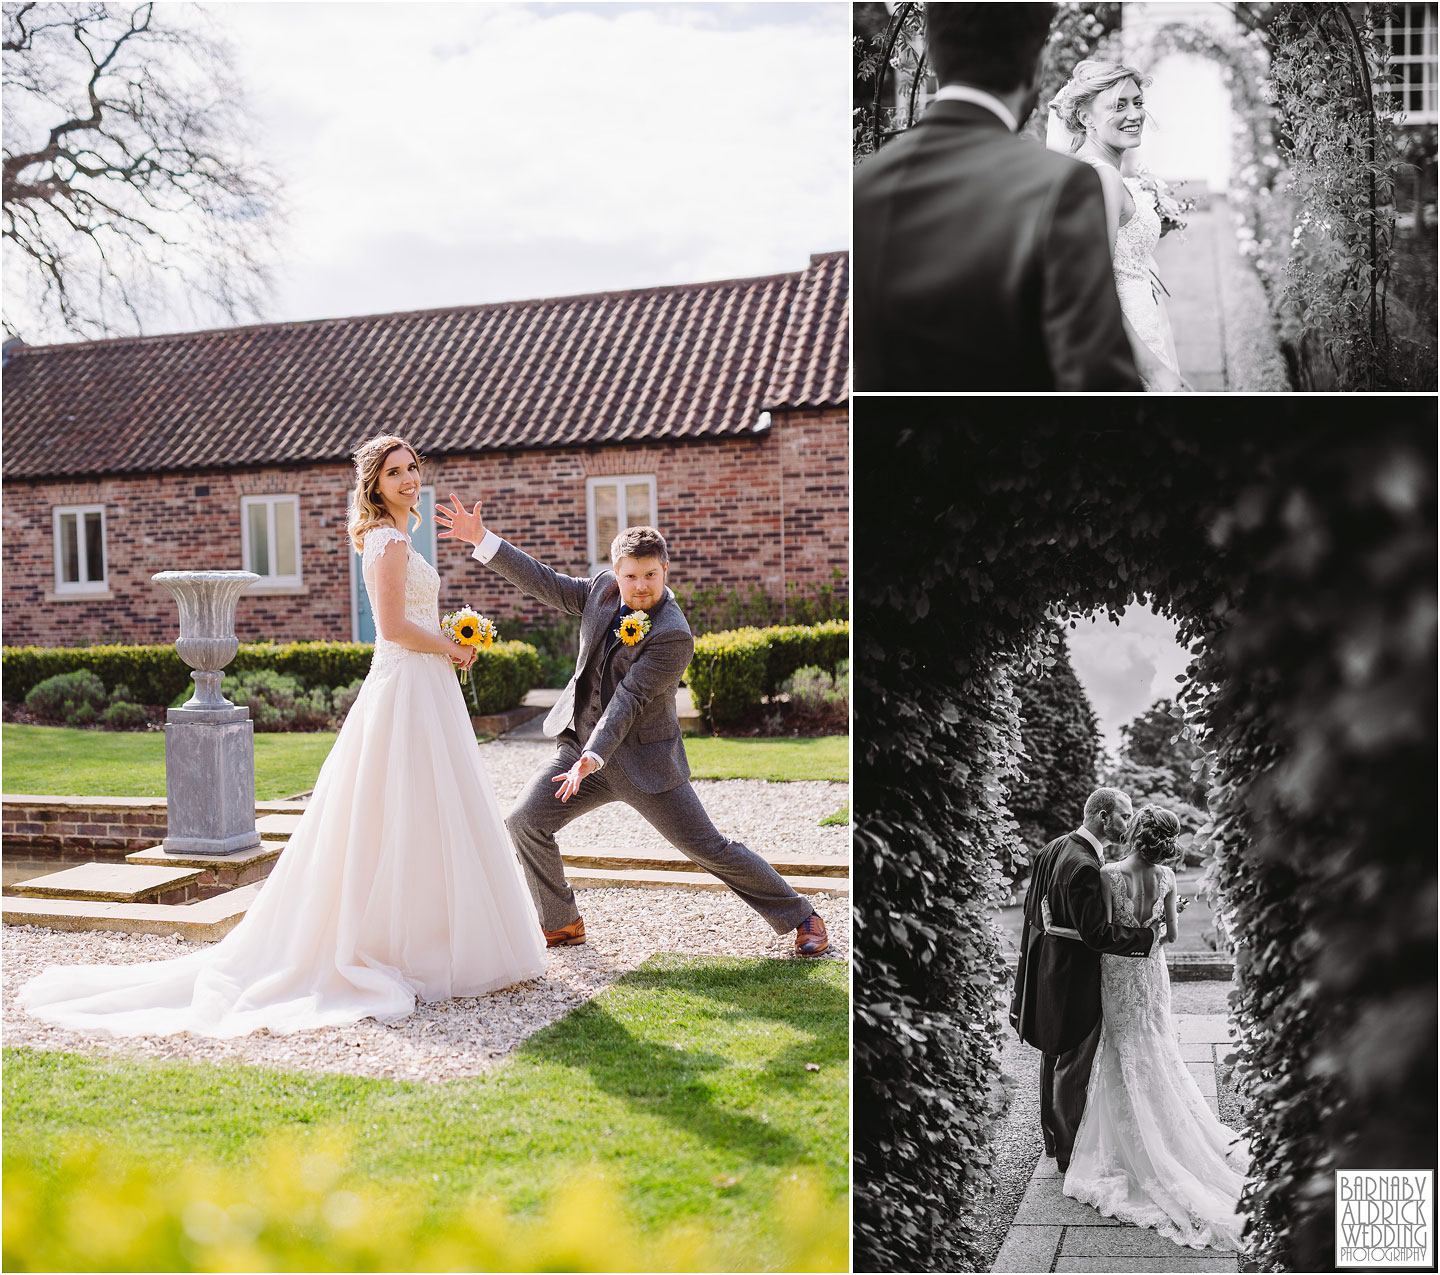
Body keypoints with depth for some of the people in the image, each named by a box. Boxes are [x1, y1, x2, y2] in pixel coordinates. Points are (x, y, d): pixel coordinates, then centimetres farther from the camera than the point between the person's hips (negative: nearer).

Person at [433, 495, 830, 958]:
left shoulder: (672, 635, -23)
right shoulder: (606, 588, -3)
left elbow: (627, 701, -26)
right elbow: (547, 584, 4)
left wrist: (593, 757, -35)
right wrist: (481, 538, 0)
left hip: (641, 758, -6)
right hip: (583, 743, 6)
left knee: (708, 847, -2)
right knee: (524, 821, -2)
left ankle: (800, 917, 14)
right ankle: (562, 924, 17)